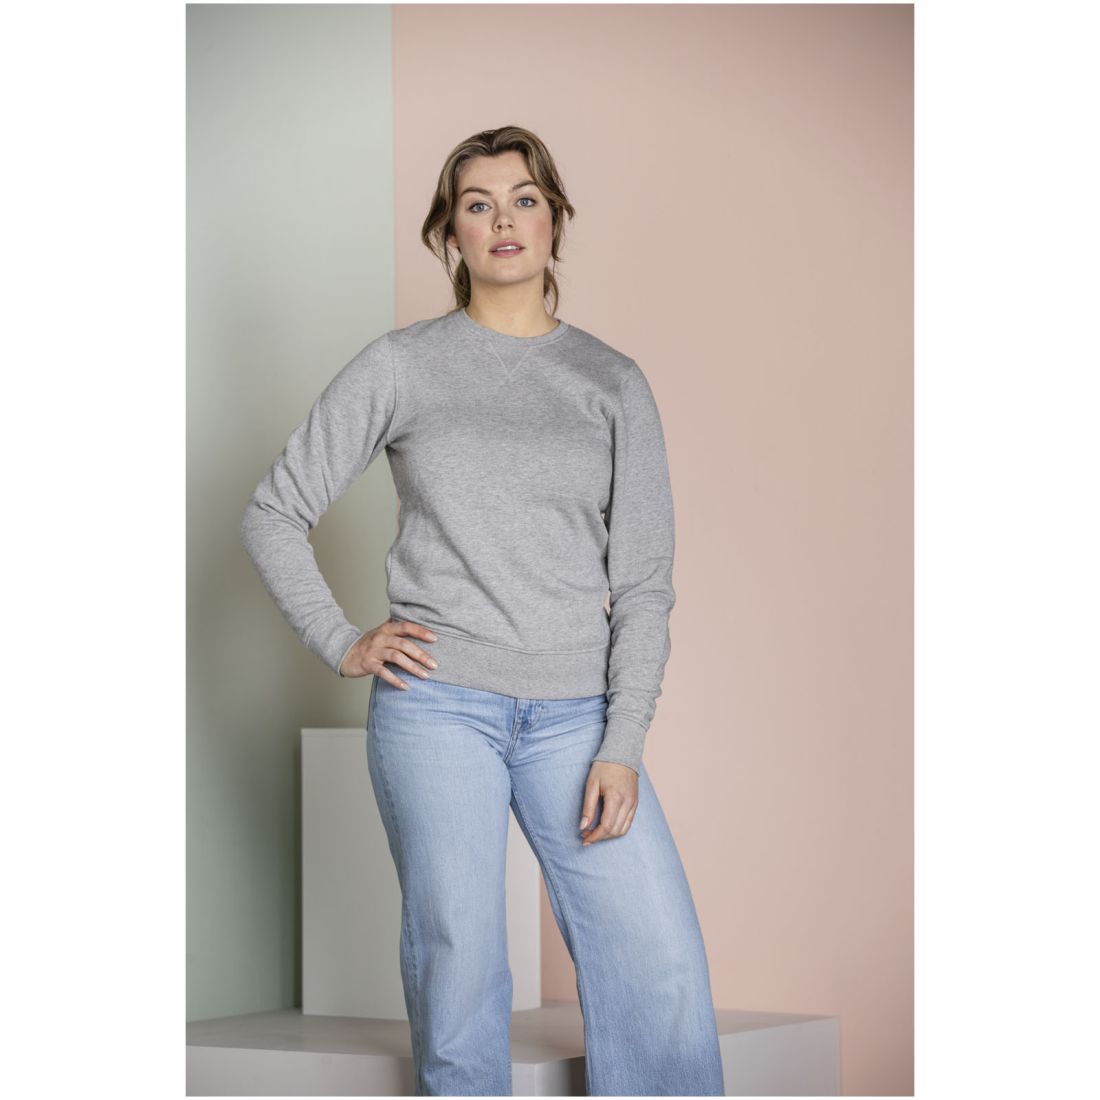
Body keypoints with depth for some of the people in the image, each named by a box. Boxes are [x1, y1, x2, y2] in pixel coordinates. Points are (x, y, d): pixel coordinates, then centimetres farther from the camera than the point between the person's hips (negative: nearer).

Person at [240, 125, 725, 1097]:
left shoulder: (613, 384, 9)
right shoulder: (402, 367, 6)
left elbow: (643, 581, 6)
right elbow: (274, 515, 12)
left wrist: (622, 747, -3)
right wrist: (342, 644, 1)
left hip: (575, 715, 1)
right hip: (437, 706, -1)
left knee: (664, 965, -9)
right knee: (458, 965, -1)